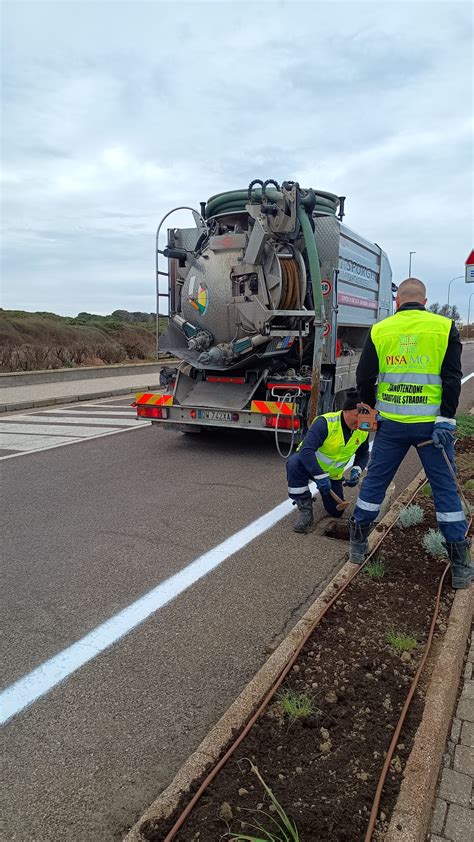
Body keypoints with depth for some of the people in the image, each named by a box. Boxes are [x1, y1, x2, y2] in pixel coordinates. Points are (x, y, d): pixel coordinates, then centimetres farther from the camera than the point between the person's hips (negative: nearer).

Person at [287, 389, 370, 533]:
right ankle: (305, 509, -22)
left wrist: (357, 470, -13)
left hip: (333, 474, 5)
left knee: (336, 512, 6)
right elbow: (306, 450, -41)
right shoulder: (325, 423, -33)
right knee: (294, 464, -40)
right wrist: (320, 476, -45)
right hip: (310, 465, -5)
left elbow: (363, 454, 6)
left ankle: (324, 492, 39)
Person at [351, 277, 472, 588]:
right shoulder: (444, 327, -1)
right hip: (432, 424, -1)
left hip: (392, 424, 1)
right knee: (445, 489, 7)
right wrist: (446, 420, -9)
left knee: (375, 481, 15)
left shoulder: (379, 330, 2)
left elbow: (364, 378, 5)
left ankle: (358, 544, 26)